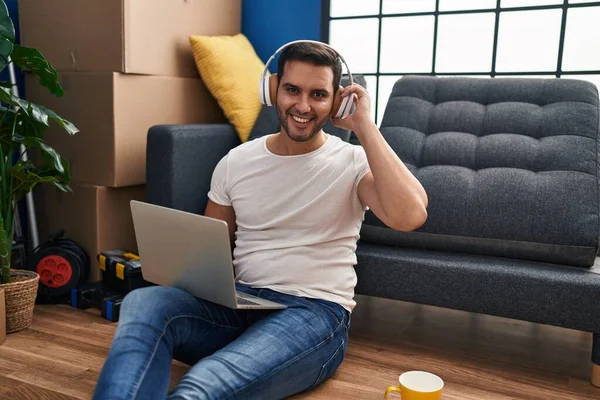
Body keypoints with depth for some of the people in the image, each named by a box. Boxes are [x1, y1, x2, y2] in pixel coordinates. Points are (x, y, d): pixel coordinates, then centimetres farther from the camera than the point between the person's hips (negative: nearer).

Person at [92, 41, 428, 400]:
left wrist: (365, 126, -15)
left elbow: (410, 215, -22)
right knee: (143, 303, -27)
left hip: (316, 313, -4)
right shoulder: (235, 162, 10)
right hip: (237, 303, 4)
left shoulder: (354, 162, -1)